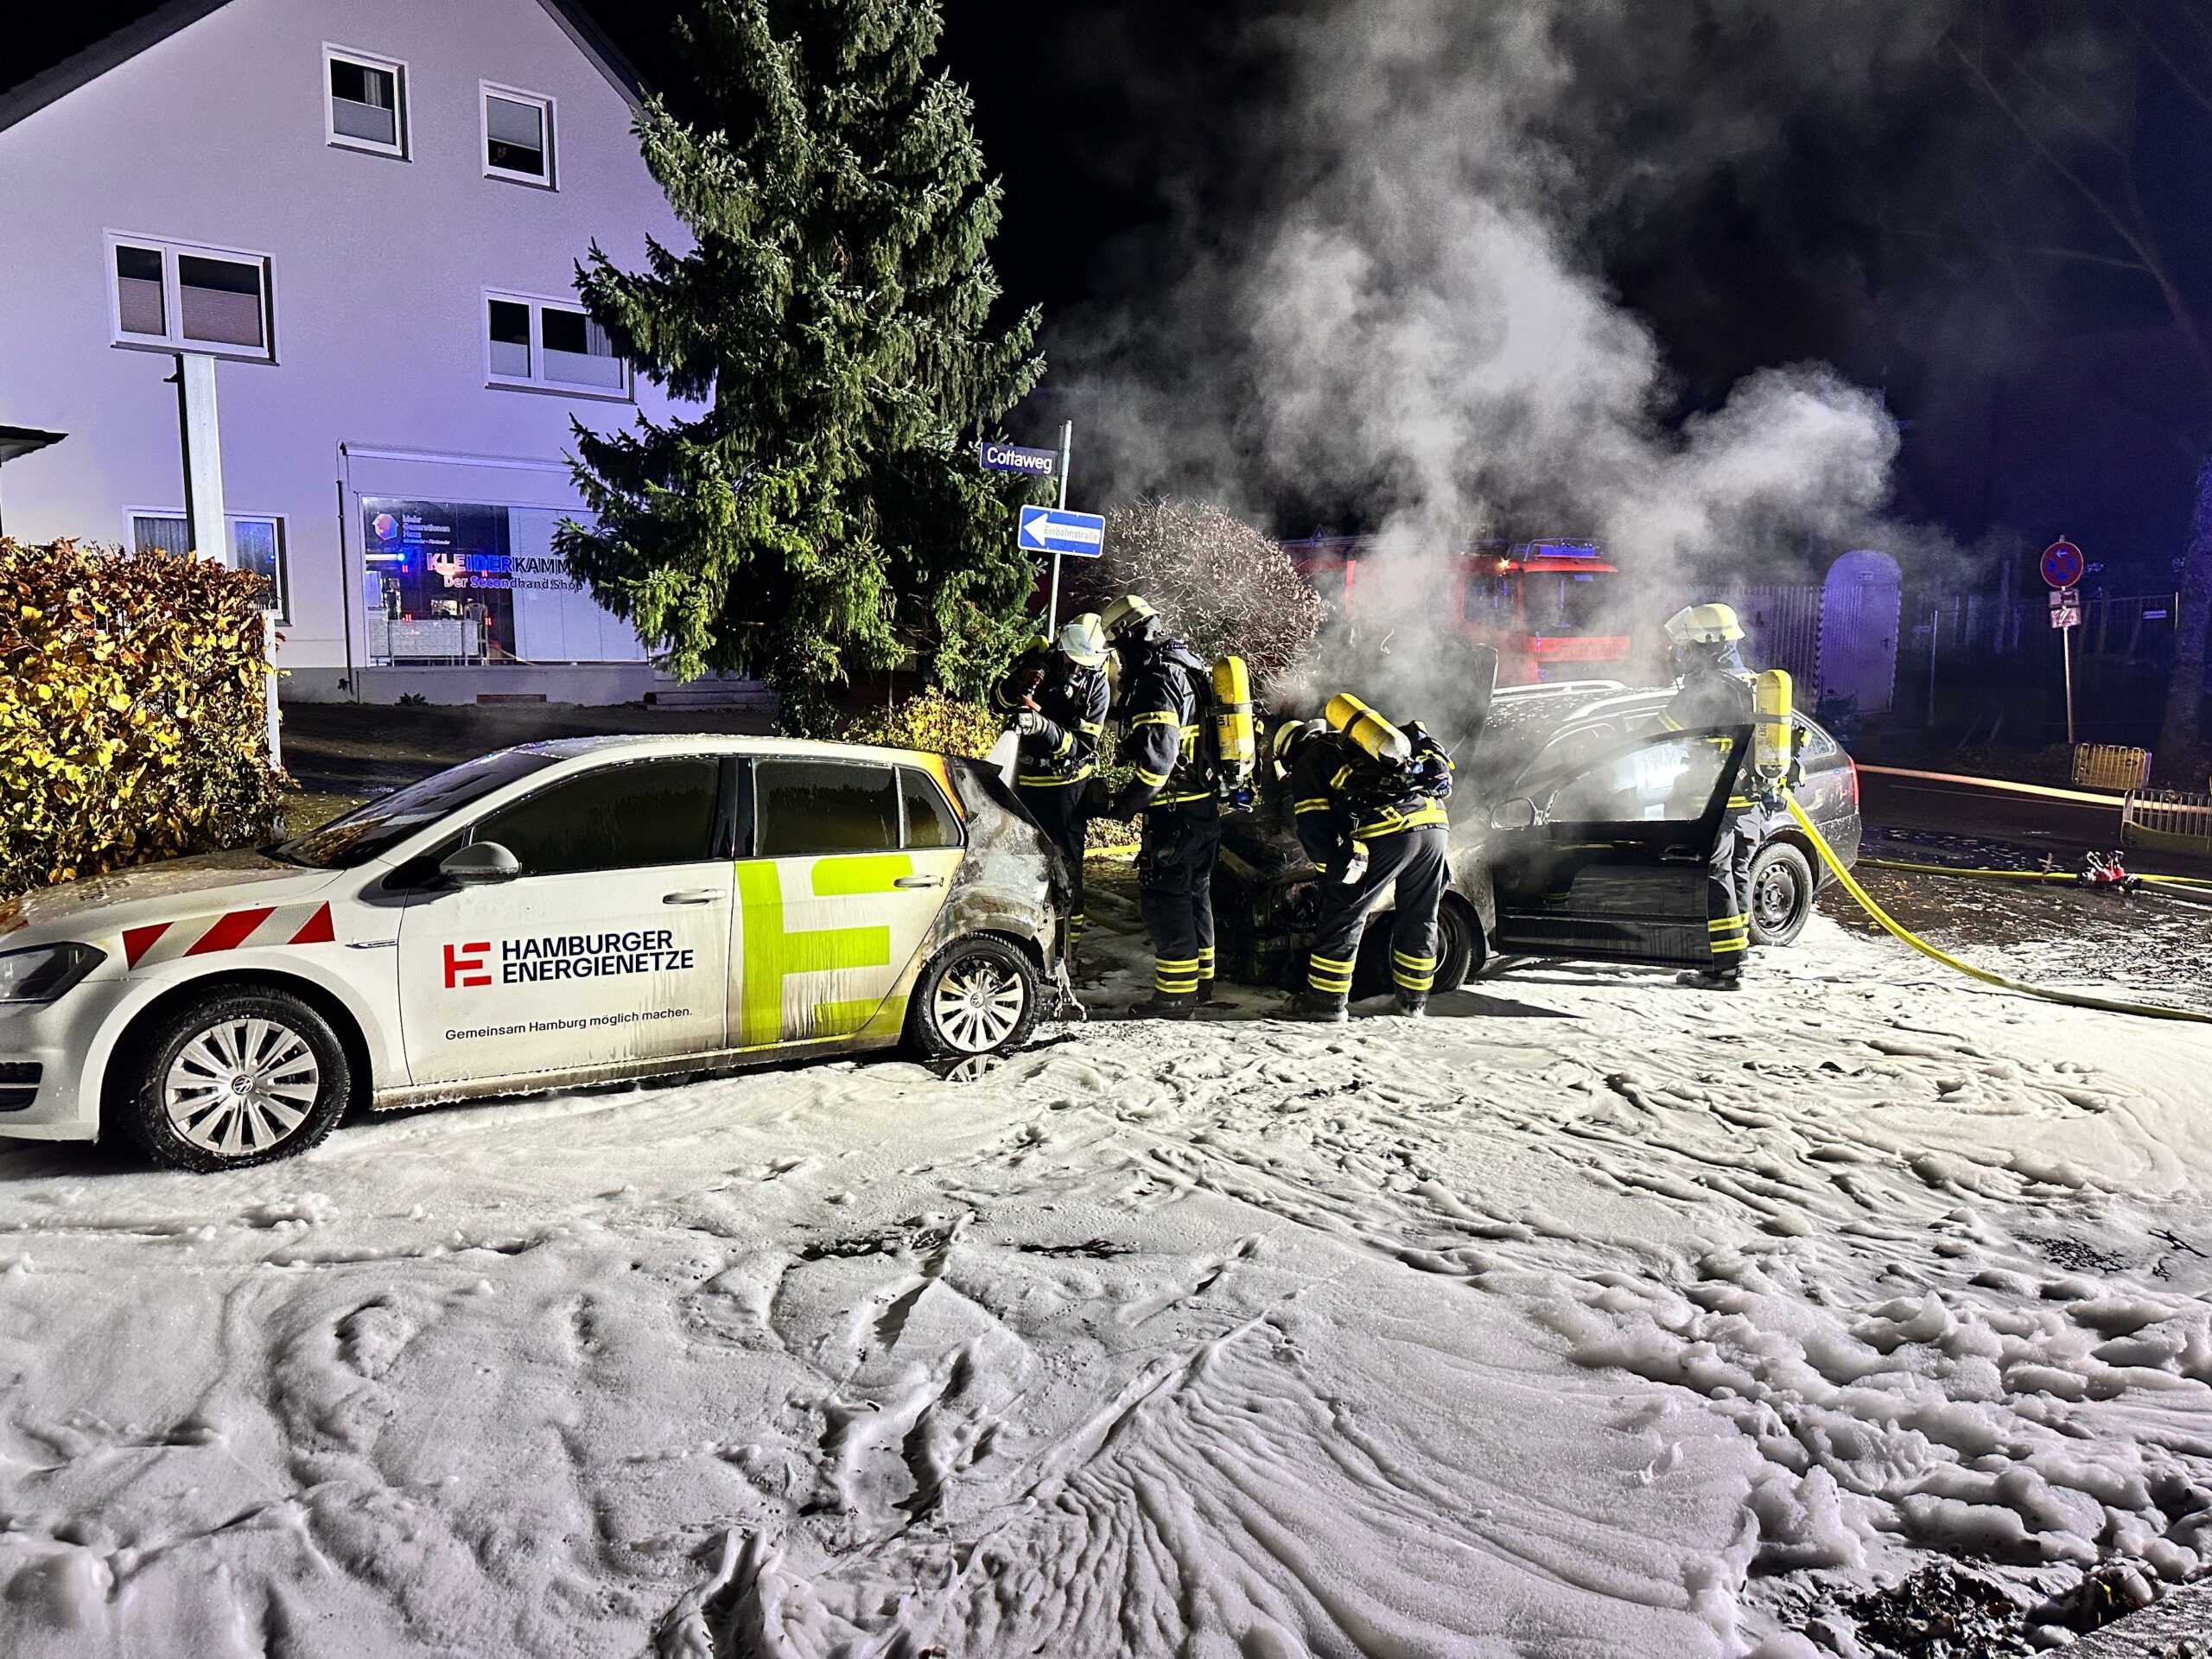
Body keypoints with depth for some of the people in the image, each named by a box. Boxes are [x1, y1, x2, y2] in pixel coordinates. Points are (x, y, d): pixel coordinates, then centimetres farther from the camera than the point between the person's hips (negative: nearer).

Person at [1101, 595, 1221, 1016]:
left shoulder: (1158, 678, -16)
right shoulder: (1192, 668, 16)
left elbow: (1157, 755, -24)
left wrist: (1127, 802, -15)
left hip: (1175, 812, -10)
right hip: (1209, 807, 10)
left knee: (1164, 899, -3)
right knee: (1195, 893, 19)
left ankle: (1175, 996, 2)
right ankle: (1201, 981, 29)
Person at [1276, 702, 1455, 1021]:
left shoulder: (1308, 763, 16)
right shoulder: (1361, 742, 35)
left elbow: (1312, 824, 2)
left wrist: (1335, 863, -2)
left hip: (1386, 832, -6)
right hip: (1434, 824, 6)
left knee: (1344, 915, 7)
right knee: (1419, 919, 18)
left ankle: (1327, 1000, 11)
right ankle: (1414, 999, 28)